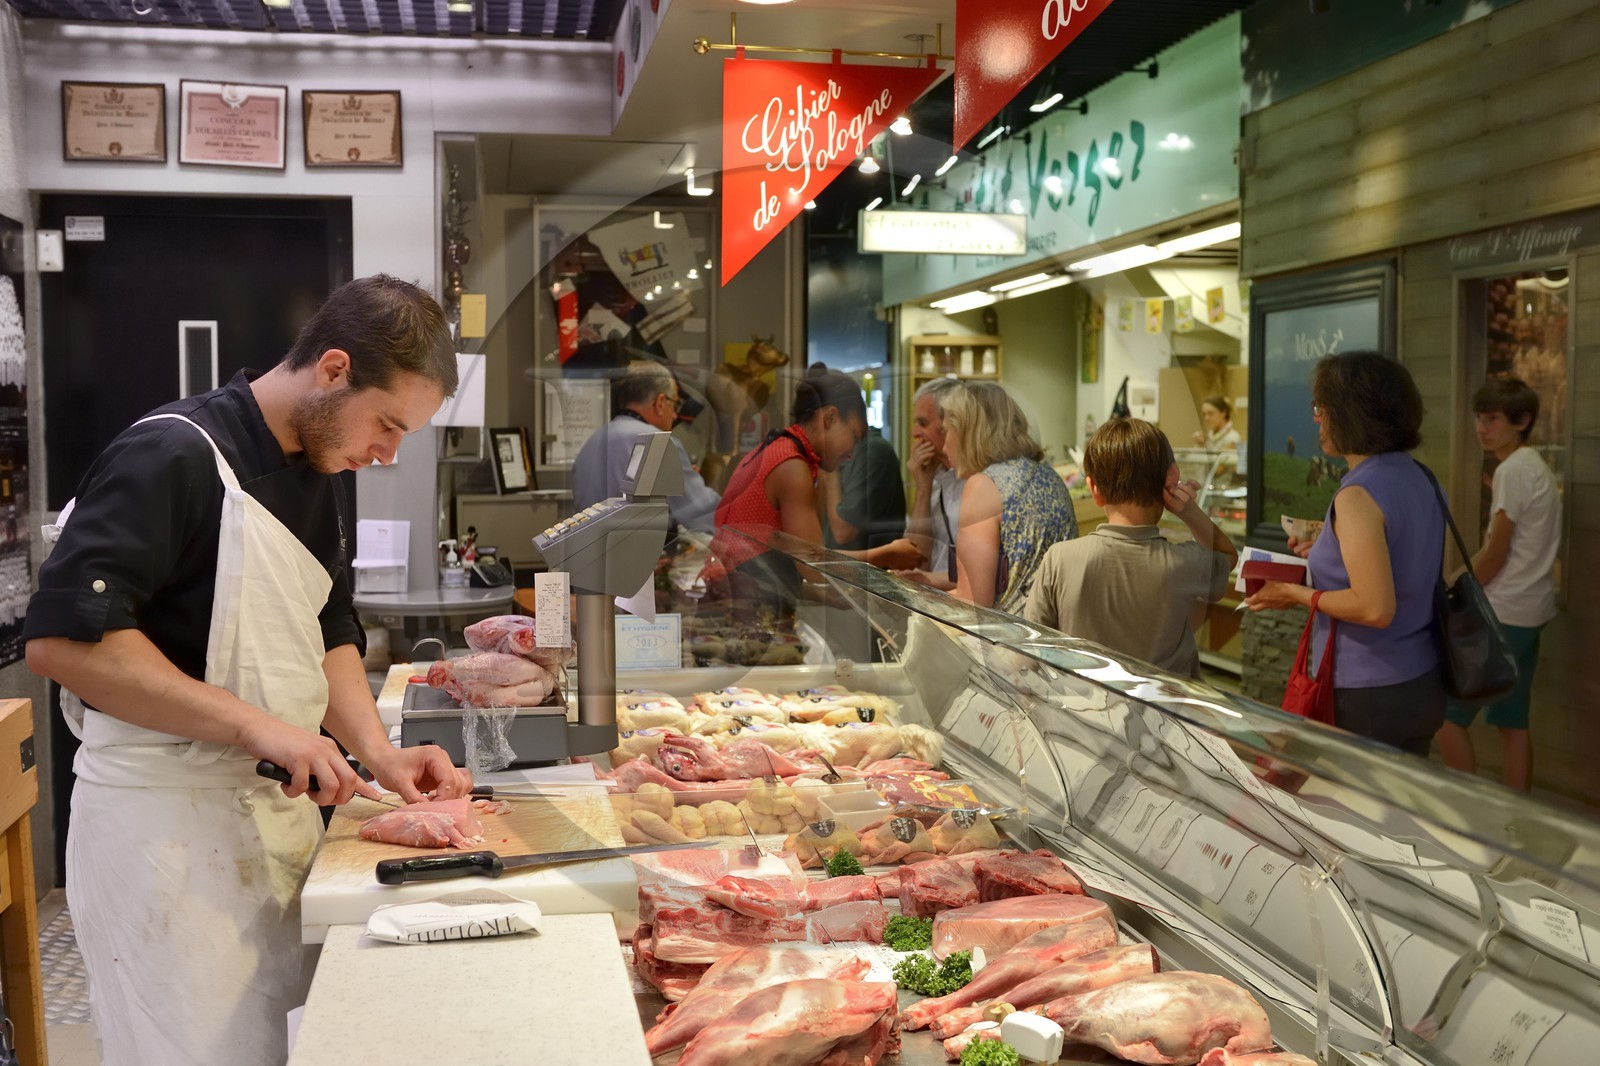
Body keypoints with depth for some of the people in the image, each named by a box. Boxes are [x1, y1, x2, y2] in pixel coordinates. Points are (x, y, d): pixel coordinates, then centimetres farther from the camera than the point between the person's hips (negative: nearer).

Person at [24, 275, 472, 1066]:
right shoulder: (172, 458, -18)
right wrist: (256, 725, -27)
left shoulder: (326, 473, 9)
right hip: (162, 819, -8)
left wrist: (377, 751, 0)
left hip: (280, 806, 8)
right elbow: (61, 639, -25)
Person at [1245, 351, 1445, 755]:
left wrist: (1297, 594, -14)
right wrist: (1327, 554, 15)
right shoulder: (1416, 477, 6)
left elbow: (1375, 608, -26)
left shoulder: (1358, 496, -21)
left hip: (1370, 699, -9)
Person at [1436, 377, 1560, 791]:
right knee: (1512, 724, 12)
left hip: (1501, 614, -9)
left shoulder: (1513, 469, -14)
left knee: (1445, 713, -3)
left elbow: (1495, 554, -15)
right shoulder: (1537, 468, 15)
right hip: (1528, 613, 10)